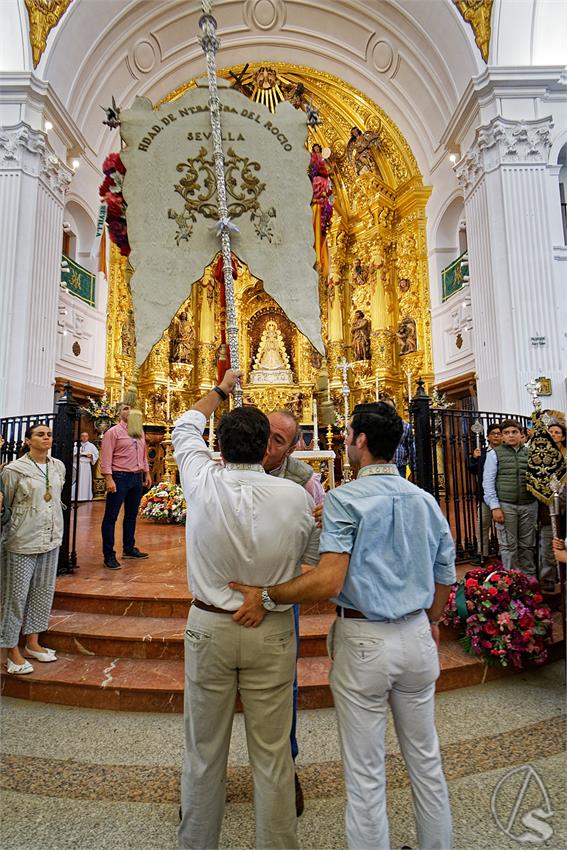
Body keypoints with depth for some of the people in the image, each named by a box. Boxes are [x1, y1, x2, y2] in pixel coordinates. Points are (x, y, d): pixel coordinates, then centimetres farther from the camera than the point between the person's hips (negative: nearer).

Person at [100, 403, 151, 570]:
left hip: (137, 478, 7)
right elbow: (106, 457, -12)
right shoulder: (113, 432, -5)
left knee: (131, 515, 15)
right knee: (111, 516, 0)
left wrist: (147, 473, 15)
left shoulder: (140, 433, 14)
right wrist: (108, 479, -18)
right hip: (120, 477, -7)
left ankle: (129, 549, 26)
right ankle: (109, 555, 7)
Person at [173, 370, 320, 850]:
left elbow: (186, 428, 9)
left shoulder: (203, 482, -12)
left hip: (208, 627, 1)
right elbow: (317, 557, 2)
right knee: (272, 756, 17)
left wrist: (221, 390, 23)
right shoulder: (296, 495, -14)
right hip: (273, 633, -1)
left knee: (204, 751, 21)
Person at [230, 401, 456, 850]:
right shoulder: (426, 500, 0)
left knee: (366, 774, 15)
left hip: (363, 642, -5)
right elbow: (445, 578, 7)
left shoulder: (344, 499, -18)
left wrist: (264, 595, -18)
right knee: (425, 758, 26)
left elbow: (328, 581, -28)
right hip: (417, 637, 6)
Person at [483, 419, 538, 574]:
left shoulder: (529, 453, 9)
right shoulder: (495, 454, 0)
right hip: (506, 506, -2)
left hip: (529, 505, 3)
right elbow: (488, 483, -4)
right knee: (509, 545, 4)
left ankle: (529, 577, 27)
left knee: (527, 545, 13)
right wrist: (495, 507, -10)